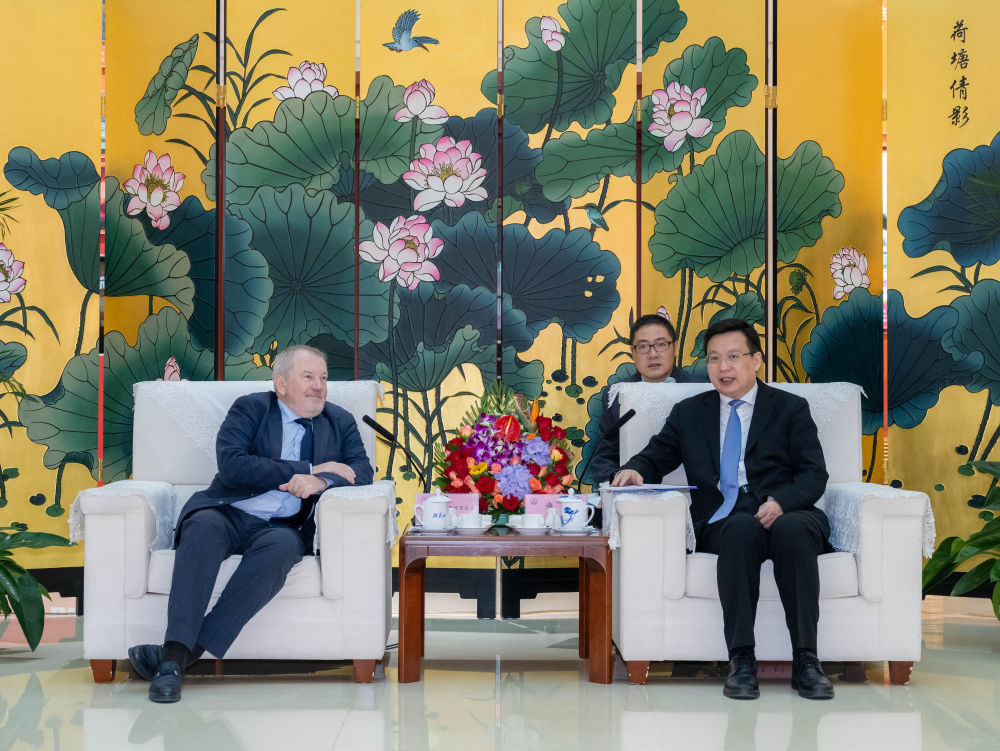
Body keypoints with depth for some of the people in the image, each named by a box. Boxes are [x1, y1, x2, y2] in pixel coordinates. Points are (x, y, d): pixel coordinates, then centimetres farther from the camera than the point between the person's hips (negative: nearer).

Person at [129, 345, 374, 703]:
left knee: (282, 546, -35)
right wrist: (309, 469, -8)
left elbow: (363, 472, 4)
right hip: (230, 513, -1)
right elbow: (232, 466, -7)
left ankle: (186, 653, -39)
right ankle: (174, 654, -45)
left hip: (283, 526, 1)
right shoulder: (250, 408, 10)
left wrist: (320, 482, -17)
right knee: (204, 526, -36)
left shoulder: (340, 422, 19)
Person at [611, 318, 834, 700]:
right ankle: (741, 661, -37)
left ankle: (805, 661, -33)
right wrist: (635, 470, -4)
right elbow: (656, 456, 22)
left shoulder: (790, 408, 16)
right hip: (723, 521, 1)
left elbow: (814, 476, 6)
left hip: (786, 514, 0)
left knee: (791, 531, -36)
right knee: (743, 529, -36)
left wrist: (781, 502, -15)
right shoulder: (688, 413, 24)